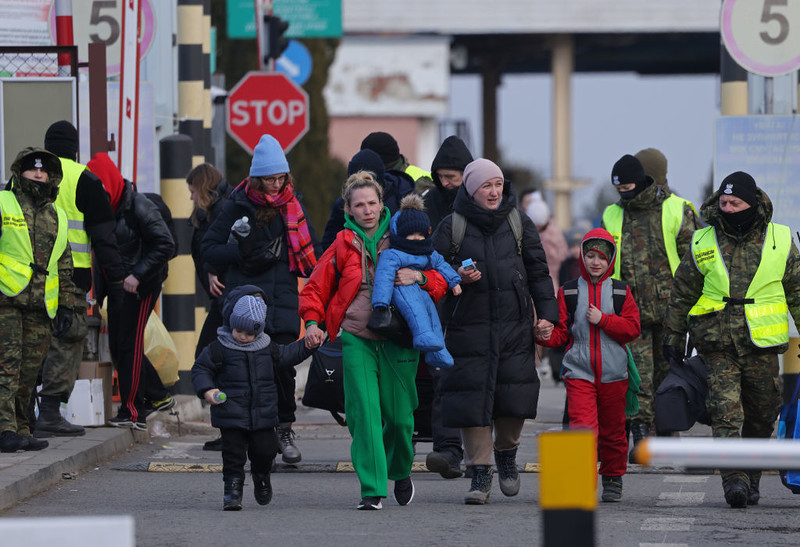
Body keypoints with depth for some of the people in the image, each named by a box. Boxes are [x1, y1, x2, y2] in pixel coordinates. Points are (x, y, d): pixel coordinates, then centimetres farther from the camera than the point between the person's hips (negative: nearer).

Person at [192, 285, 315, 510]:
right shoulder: (218, 349, -7)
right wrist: (206, 390, -18)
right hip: (231, 414, -3)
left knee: (265, 450, 7)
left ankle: (261, 476, 37)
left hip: (263, 415, 3)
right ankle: (233, 488, 10)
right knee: (233, 452, -3)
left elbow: (287, 355, 21)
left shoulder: (267, 348, 4)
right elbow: (200, 369, -3)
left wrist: (308, 344, 14)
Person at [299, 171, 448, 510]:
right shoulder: (343, 246, 11)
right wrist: (312, 322, 1)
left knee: (399, 416, 2)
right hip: (357, 339, 0)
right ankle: (372, 491, -12)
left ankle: (400, 471, 33)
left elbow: (440, 280, 10)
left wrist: (420, 277, -11)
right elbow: (315, 289, 17)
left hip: (398, 339, 0)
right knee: (364, 414, -14)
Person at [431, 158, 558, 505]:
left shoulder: (519, 224, 9)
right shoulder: (452, 227, 2)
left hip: (514, 325, 1)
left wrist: (547, 314, 3)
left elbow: (538, 271, 11)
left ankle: (506, 453, 26)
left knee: (514, 395, -3)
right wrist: (457, 278, -14)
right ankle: (480, 473, 3)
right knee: (472, 397, -5)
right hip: (468, 326, -1)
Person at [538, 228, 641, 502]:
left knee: (612, 430, 10)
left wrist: (603, 320, -12)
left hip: (613, 373, 1)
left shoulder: (620, 292, 6)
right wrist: (545, 335, -16)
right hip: (579, 373, -1)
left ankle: (613, 479, 24)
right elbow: (560, 333, 5)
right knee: (583, 427, -16)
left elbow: (632, 328, -1)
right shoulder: (568, 292, 6)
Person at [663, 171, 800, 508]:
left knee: (761, 418, 8)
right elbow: (682, 294, 12)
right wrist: (673, 338, 12)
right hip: (718, 347, -1)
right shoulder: (704, 243, 3)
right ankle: (734, 480, -19)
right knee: (725, 413, -14)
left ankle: (752, 479, 24)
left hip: (762, 346, 1)